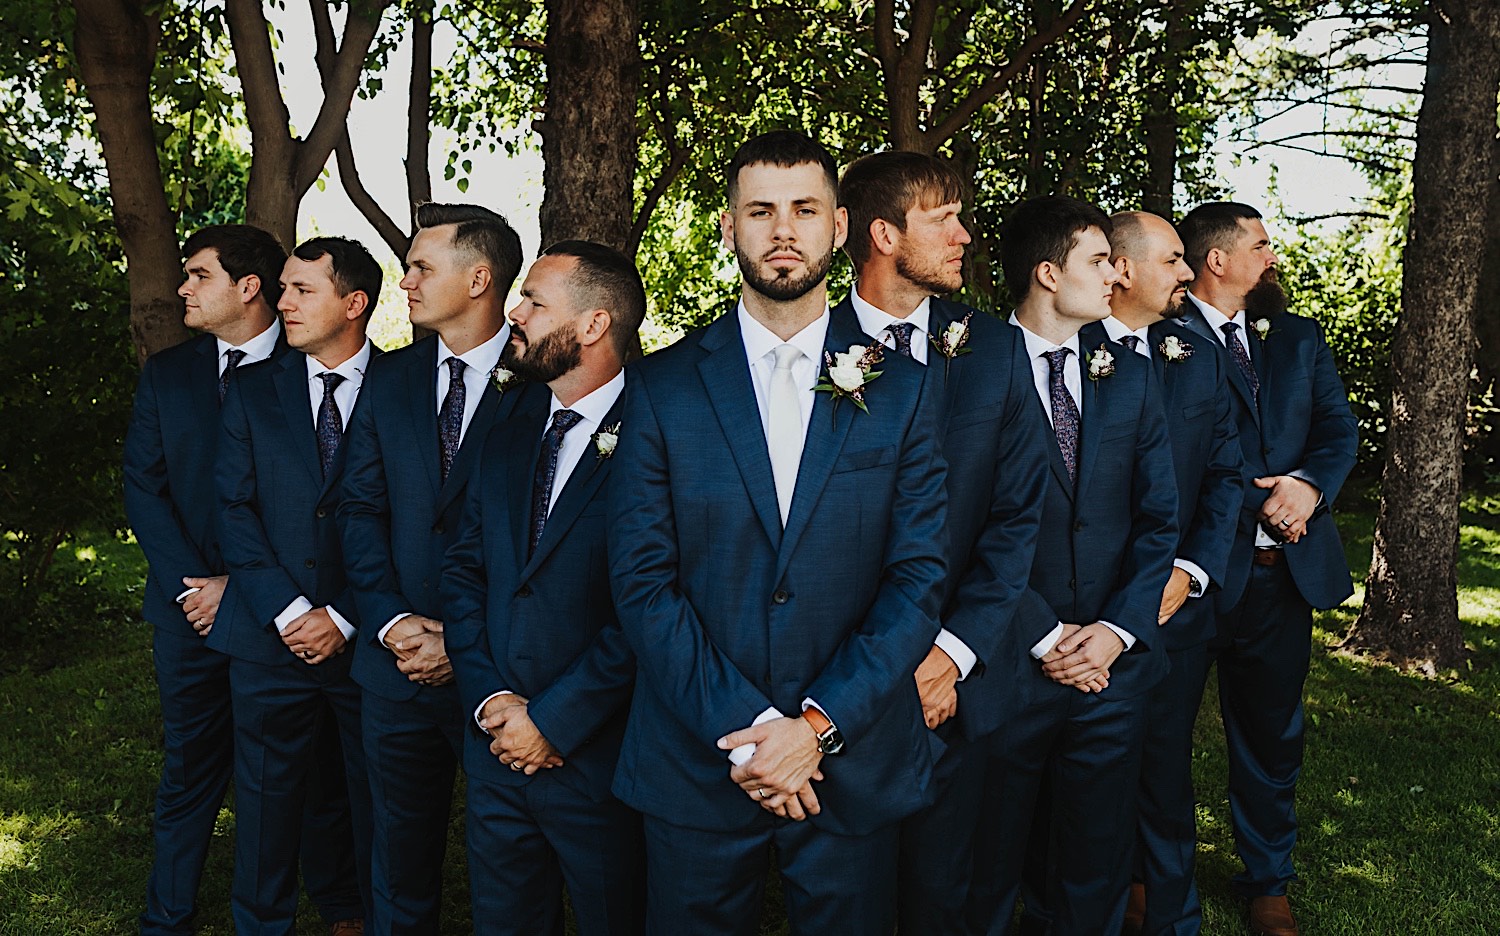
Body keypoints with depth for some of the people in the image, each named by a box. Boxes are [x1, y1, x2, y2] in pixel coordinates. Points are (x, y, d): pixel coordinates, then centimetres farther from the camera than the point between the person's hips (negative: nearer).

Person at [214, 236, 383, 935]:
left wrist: (344, 618, -9)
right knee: (266, 793, 9)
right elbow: (234, 509, 2)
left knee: (375, 793, 10)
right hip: (270, 639, 2)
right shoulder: (253, 392, 8)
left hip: (367, 636, -1)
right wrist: (287, 610, -9)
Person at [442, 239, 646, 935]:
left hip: (600, 756, -6)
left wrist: (554, 721, -14)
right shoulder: (509, 437, 8)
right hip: (498, 747, 6)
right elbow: (464, 571, 8)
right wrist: (490, 697, -4)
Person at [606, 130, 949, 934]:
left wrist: (820, 725, -13)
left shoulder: (902, 391, 1)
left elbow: (919, 579, -3)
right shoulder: (662, 388, -1)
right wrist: (744, 731, -14)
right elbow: (641, 581, -6)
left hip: (855, 766, 1)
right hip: (694, 766, 0)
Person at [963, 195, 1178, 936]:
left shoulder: (1131, 380, 9)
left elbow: (1159, 521, 6)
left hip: (1111, 671, 5)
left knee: (1096, 870, 17)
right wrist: (1046, 638, -12)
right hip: (1007, 669, -4)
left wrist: (1118, 631, -6)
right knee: (987, 871, 11)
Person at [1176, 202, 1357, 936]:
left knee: (1272, 734, 16)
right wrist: (1257, 502, -16)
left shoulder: (1299, 338, 14)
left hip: (1283, 567, 6)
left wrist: (1309, 485, -11)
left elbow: (1340, 425, 7)